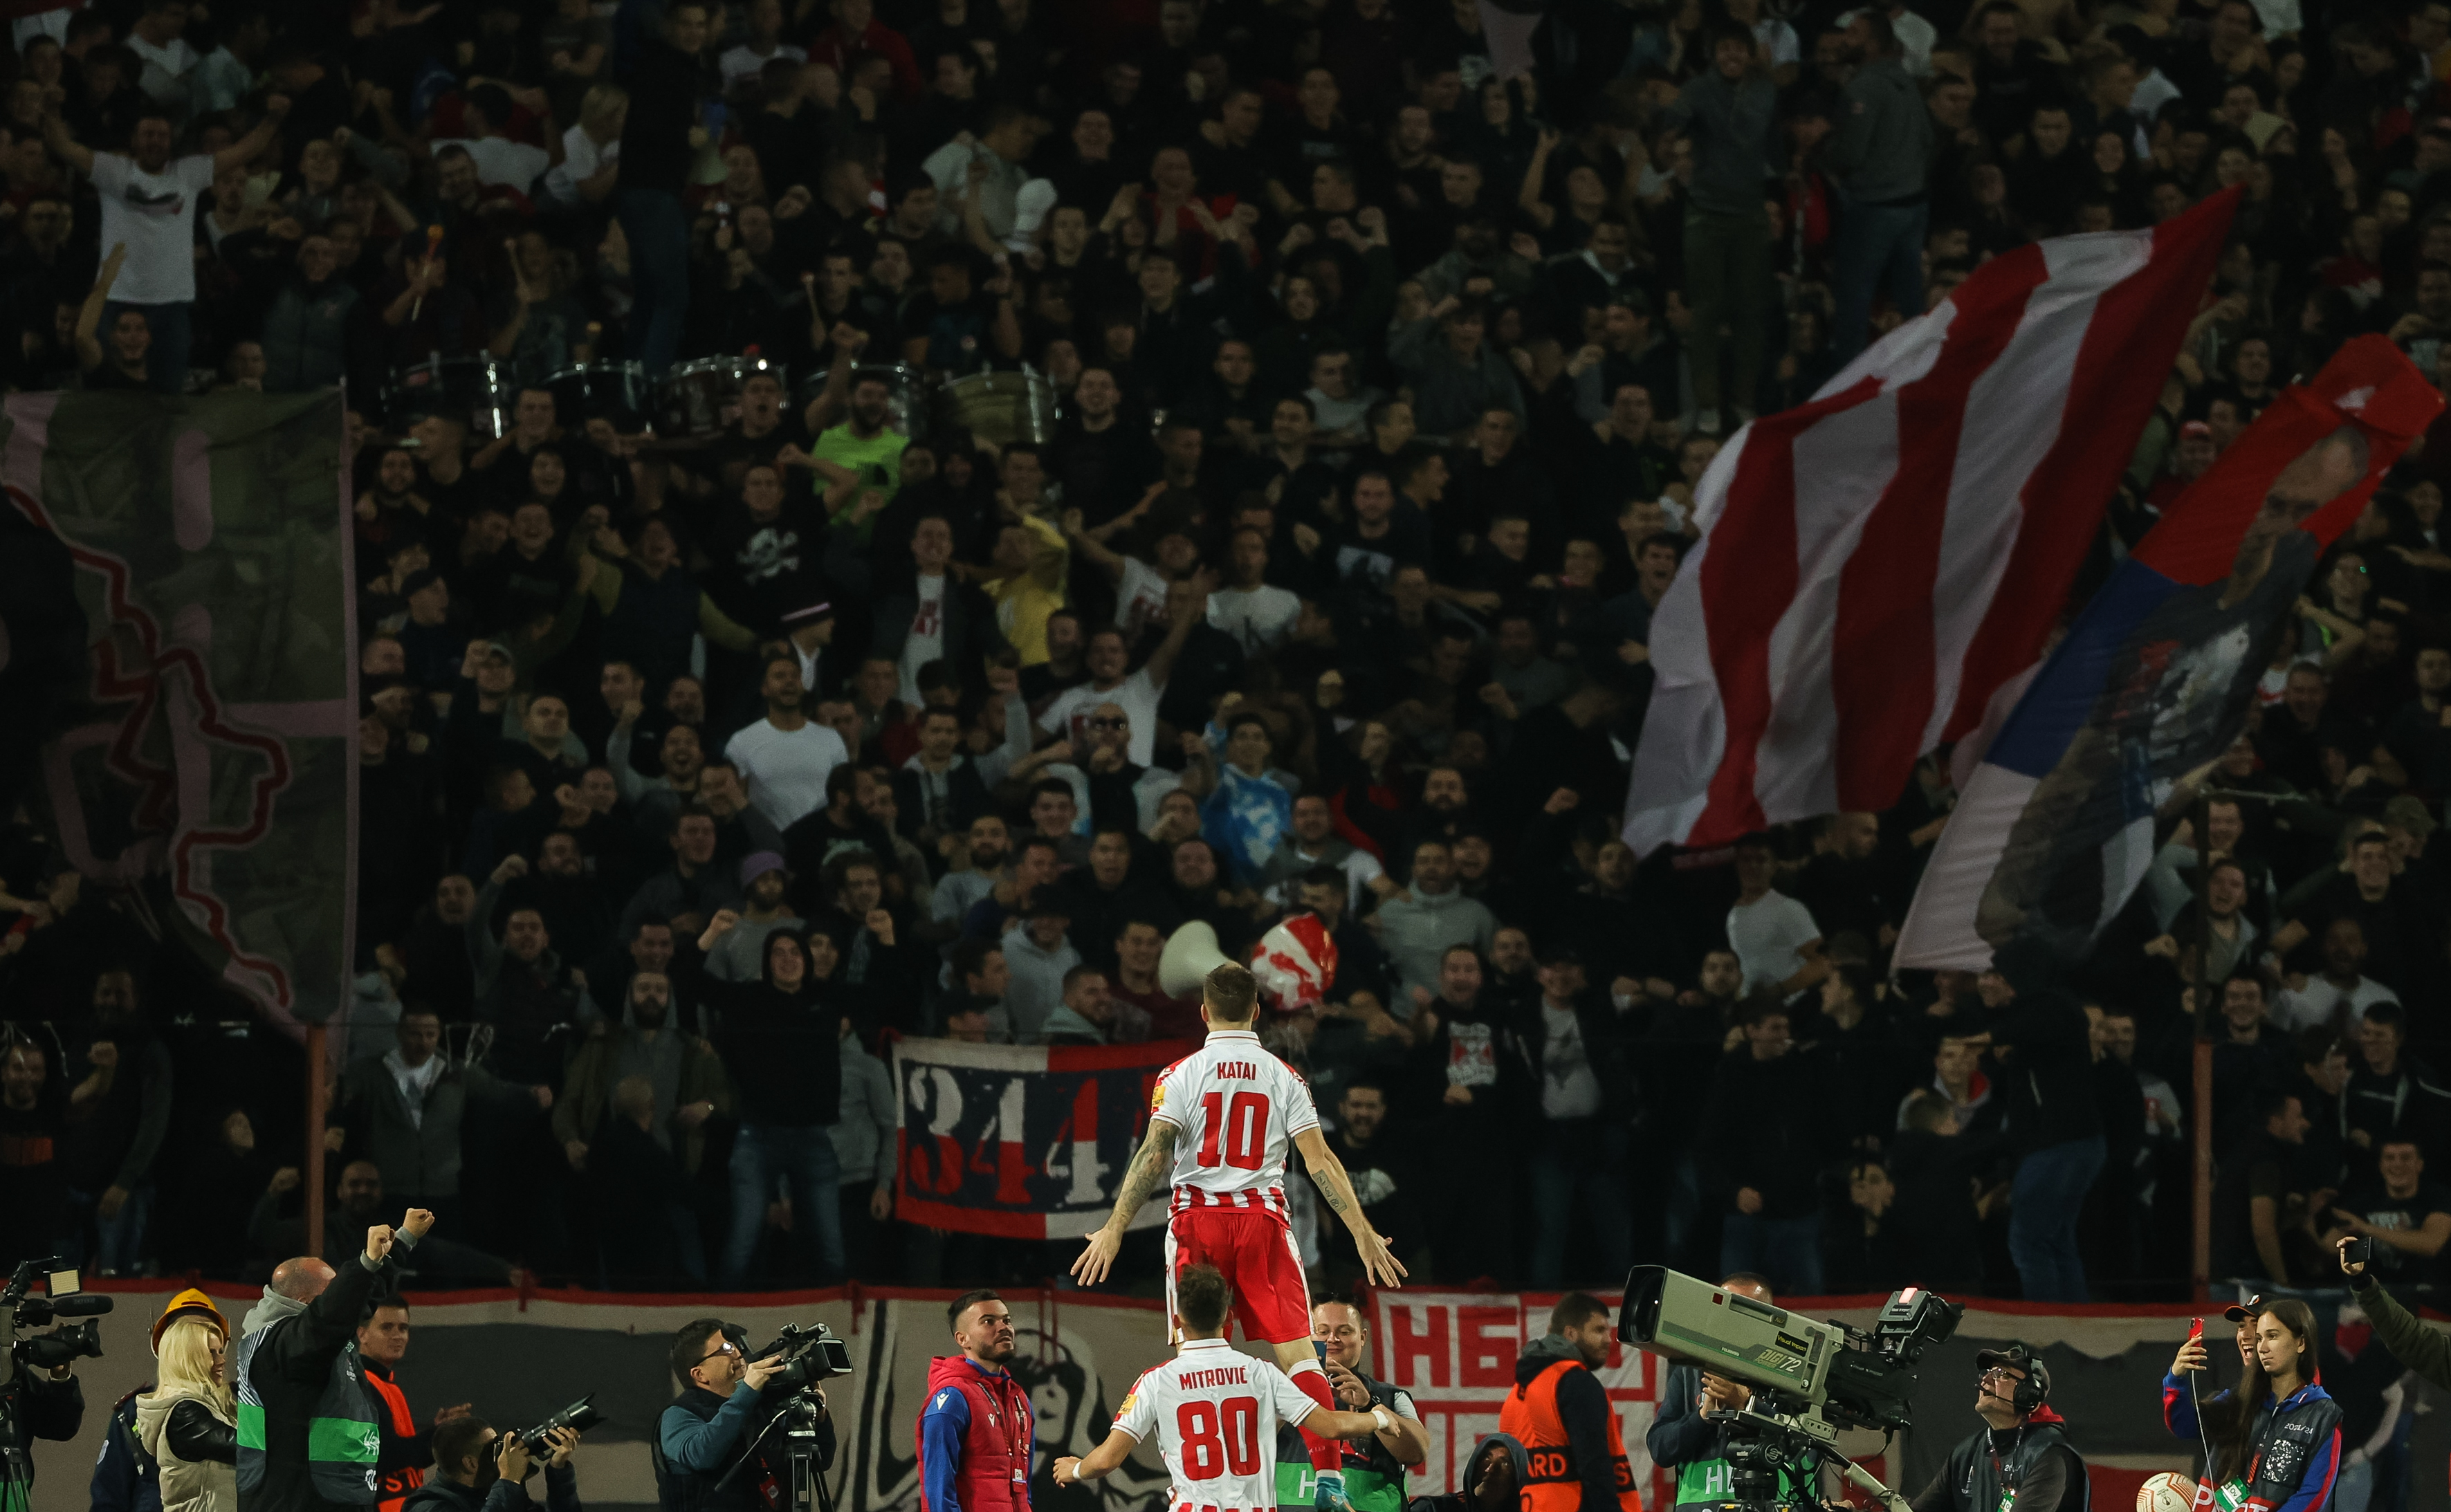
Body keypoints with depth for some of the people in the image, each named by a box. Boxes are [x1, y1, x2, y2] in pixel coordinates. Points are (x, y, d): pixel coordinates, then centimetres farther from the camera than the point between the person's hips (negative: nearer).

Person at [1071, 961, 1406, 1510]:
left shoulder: (1181, 1075, 0)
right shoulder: (1283, 1078, 4)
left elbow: (1154, 1156, -9)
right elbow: (1320, 1160, 0)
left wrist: (1115, 1228, -8)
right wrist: (1363, 1233, 2)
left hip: (1198, 1219, -1)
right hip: (1264, 1217, 1)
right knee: (1296, 1349, -3)